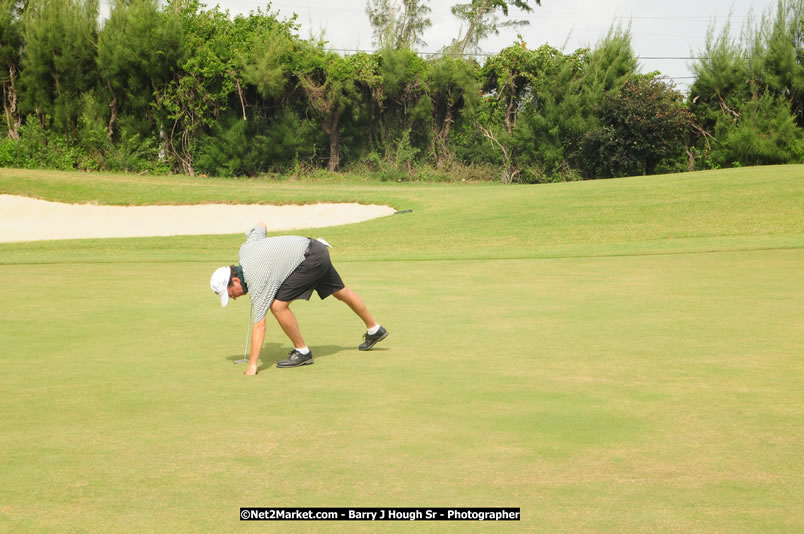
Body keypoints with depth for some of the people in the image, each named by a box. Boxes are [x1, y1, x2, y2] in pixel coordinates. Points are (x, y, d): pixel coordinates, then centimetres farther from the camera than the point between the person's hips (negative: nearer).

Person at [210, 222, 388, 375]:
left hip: (310, 258, -10)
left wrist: (252, 366, -27)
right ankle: (374, 330, 43)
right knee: (341, 292, 25)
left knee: (278, 305, -15)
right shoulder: (245, 250, -1)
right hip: (313, 246, 10)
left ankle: (302, 352, 0)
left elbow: (259, 326, -25)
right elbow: (261, 226, 18)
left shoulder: (257, 281, -21)